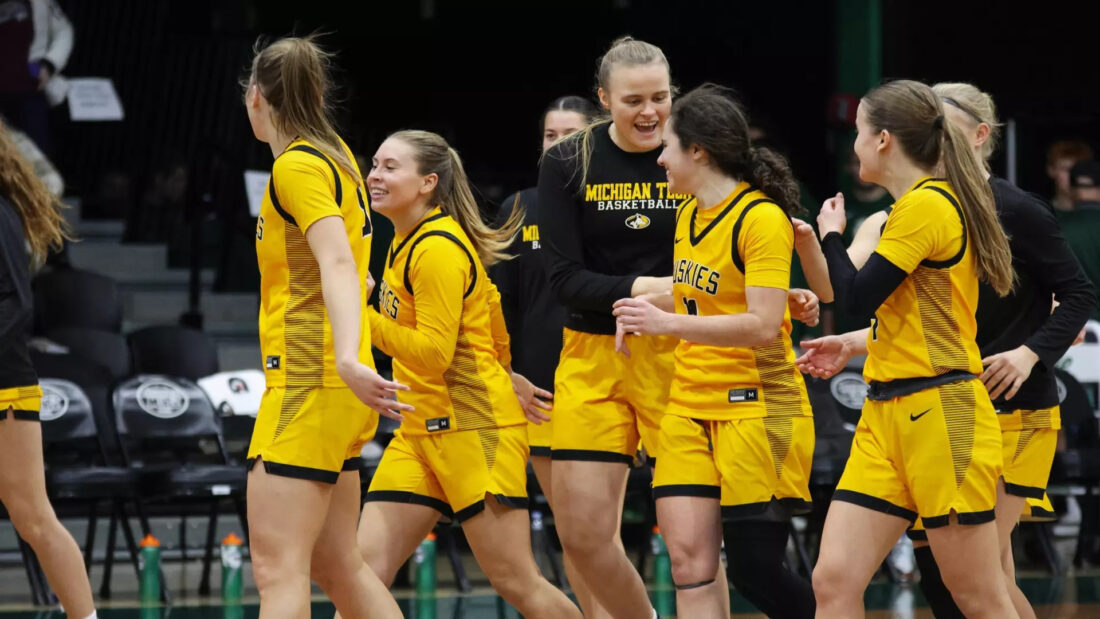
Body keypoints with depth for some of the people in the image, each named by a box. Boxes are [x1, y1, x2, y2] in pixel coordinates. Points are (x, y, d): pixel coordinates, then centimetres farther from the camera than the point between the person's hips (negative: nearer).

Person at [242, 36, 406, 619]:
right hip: (332, 393, 9)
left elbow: (337, 262, -26)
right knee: (337, 565, 12)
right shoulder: (334, 156, 14)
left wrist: (347, 358, -40)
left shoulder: (298, 165, -12)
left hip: (308, 385, -9)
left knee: (278, 569, -14)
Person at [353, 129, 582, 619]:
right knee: (364, 570, -3)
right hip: (420, 431, 9)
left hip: (474, 429, -9)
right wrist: (506, 376, 30)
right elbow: (487, 306, 23)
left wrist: (362, 318, -25)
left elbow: (434, 353, -22)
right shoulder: (406, 243, 12)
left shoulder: (437, 248, -15)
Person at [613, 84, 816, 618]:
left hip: (754, 409, -7)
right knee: (690, 561, -3)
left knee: (755, 570, -6)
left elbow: (763, 326, -22)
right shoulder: (689, 215, 11)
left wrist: (668, 323, -27)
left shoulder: (762, 218, -14)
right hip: (690, 407, 7)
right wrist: (646, 307, 13)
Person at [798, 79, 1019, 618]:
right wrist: (852, 345, 22)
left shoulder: (926, 205, -13)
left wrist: (831, 235, 3)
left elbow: (858, 298, -13)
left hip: (941, 415, -9)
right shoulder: (919, 204, 16)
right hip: (888, 416, 9)